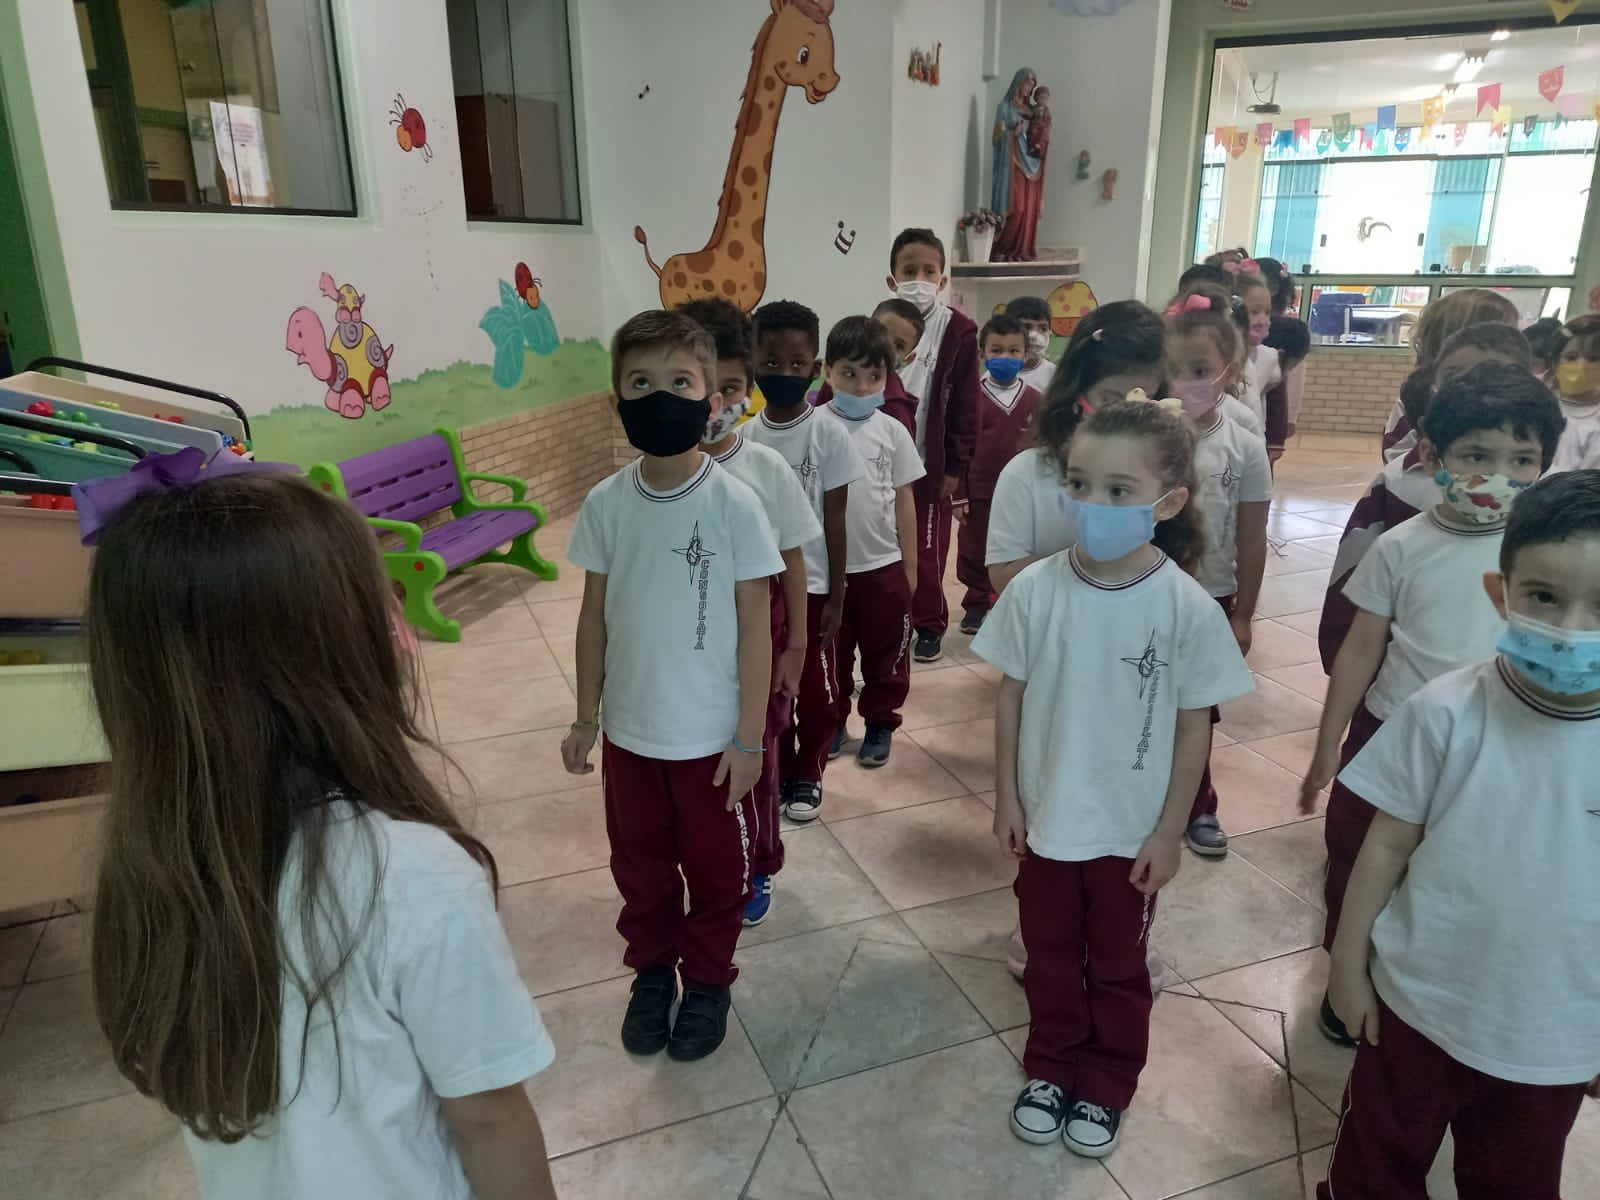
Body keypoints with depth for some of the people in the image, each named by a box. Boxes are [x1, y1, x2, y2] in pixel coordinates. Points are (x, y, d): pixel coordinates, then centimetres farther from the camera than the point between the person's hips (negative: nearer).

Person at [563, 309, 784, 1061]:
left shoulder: (734, 505, -16)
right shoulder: (605, 504, -6)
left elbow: (755, 626, -10)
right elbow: (595, 617, 3)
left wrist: (749, 737, -9)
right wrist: (585, 719, 6)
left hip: (711, 735, -3)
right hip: (629, 732, 3)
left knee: (714, 870, 16)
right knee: (639, 868, 21)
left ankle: (708, 981, 41)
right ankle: (651, 971, 46)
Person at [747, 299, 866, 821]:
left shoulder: (829, 434, -9)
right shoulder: (744, 435, -3)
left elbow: (835, 519, -6)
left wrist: (836, 596, -5)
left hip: (811, 584, -2)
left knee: (816, 691, 8)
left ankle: (807, 775, 29)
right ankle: (777, 774, 31)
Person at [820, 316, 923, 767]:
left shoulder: (892, 431, -2)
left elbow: (904, 502, 4)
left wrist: (910, 567, 5)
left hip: (883, 565, 1)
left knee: (885, 653, 13)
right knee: (831, 654, 14)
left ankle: (880, 724, 30)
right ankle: (832, 722, 32)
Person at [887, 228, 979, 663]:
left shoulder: (959, 331, -5)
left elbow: (965, 406, -3)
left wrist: (955, 465, -4)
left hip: (930, 464, -2)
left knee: (928, 552, 7)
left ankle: (930, 625, 24)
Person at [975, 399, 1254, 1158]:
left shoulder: (1187, 608, -19)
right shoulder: (1035, 589, -16)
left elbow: (1194, 726, -9)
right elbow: (1011, 697, -4)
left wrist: (1170, 832, -5)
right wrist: (1006, 797, -1)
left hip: (1132, 828, -1)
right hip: (1046, 816, 1)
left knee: (1118, 966, 20)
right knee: (1050, 957, 21)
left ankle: (1106, 1086, 44)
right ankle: (1052, 1069, 45)